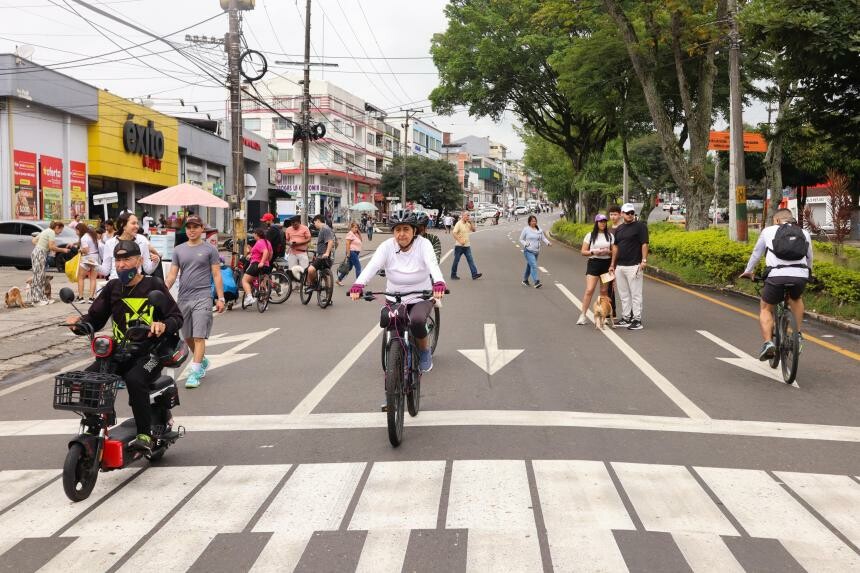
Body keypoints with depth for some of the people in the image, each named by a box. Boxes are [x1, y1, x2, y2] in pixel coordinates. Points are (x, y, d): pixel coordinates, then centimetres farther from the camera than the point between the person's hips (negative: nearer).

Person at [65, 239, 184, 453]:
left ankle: (145, 435, -24)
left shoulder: (154, 286, 0)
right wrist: (79, 322, -9)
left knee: (134, 379, -34)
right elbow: (95, 318, 13)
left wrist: (163, 325, -25)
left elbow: (177, 317, -3)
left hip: (150, 353, -5)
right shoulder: (112, 288, 14)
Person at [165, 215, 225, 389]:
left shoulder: (209, 249, 2)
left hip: (202, 298, -5)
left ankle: (195, 372, -9)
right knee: (187, 337, 13)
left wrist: (220, 298, -5)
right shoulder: (179, 250, 12)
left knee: (198, 336, -10)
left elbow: (216, 275, 0)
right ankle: (203, 361, 35)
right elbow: (172, 274, 9)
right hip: (183, 298, 5)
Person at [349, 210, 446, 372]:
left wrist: (439, 283, -52)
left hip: (421, 298, -2)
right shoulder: (387, 246, -10)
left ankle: (425, 351, 1)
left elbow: (432, 264, -30)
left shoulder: (423, 244, -13)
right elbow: (372, 266, -25)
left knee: (417, 321, -30)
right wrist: (358, 285, -44)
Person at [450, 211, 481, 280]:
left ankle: (474, 274, -5)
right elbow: (454, 233, -19)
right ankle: (453, 275, 14)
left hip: (467, 246, 6)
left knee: (470, 260, -1)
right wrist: (460, 241, -23)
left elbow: (473, 230, 11)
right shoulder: (459, 223, -11)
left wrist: (471, 223, -1)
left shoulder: (468, 223, 10)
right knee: (456, 261, 4)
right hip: (459, 246, -6)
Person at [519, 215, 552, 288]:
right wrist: (525, 244, -15)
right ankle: (536, 282, -24)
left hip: (536, 251, 5)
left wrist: (548, 243, -9)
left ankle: (525, 280, 33)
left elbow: (543, 238, 11)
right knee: (534, 266, -18)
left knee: (529, 266, 17)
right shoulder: (526, 229, -3)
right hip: (528, 251, -5)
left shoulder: (539, 230, 9)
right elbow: (521, 239, 2)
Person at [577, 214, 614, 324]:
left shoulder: (610, 236, 8)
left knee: (604, 291, 6)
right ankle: (583, 315, -7)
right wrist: (593, 252, -16)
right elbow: (583, 252, 1)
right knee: (589, 290, -11)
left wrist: (608, 252, -11)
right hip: (593, 263, -2)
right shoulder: (590, 236, 2)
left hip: (606, 264, 2)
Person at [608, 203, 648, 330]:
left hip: (634, 266, -7)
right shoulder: (618, 229, 14)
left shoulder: (640, 226, -5)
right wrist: (612, 264, 15)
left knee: (635, 293, -4)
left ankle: (637, 320, -1)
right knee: (623, 294, 12)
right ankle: (626, 317, 20)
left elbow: (644, 244, -10)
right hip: (620, 266, 7)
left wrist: (644, 261, -18)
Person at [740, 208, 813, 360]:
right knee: (796, 299, 35)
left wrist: (748, 271, 46)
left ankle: (768, 342, -2)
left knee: (765, 309, 17)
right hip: (801, 275, 2)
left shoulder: (769, 231, 19)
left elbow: (756, 253, 30)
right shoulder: (804, 233, 24)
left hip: (776, 275, -2)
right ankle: (798, 335, 27)